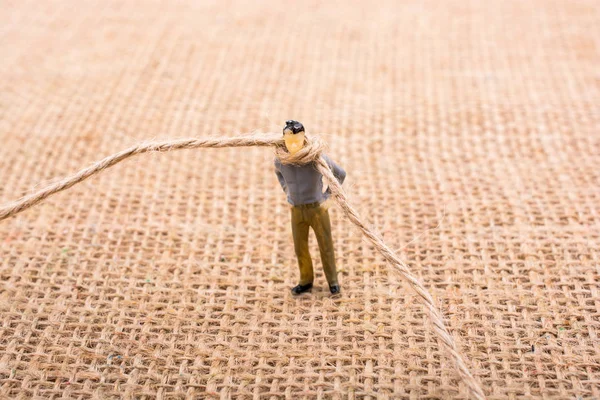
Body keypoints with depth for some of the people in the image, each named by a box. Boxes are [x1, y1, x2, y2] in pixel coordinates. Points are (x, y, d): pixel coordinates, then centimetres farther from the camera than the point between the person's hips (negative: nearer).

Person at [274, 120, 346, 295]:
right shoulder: (280, 159, -11)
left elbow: (340, 174, -3)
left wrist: (326, 195, -3)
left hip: (317, 209, -3)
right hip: (296, 211, 3)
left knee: (326, 247, 11)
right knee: (300, 248, 13)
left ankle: (332, 281, 32)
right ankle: (306, 281, 35)